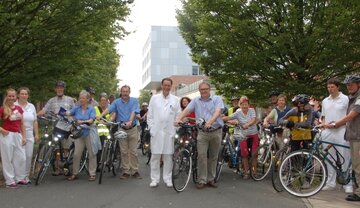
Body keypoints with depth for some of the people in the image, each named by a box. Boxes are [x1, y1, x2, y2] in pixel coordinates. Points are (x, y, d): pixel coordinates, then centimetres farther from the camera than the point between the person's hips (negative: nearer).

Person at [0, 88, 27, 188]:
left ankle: (20, 178, 22)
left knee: (21, 158, 7)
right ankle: (10, 181, 10)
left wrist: (24, 137, 8)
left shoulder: (19, 108, 8)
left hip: (18, 135, 5)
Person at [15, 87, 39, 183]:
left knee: (29, 156, 2)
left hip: (29, 135, 4)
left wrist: (36, 134, 13)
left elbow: (35, 122, 17)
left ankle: (26, 176, 13)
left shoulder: (31, 106, 15)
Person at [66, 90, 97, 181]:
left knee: (92, 154, 2)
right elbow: (69, 113, -11)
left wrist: (82, 122, -32)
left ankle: (92, 174, 10)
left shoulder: (91, 109, -3)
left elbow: (91, 120, -15)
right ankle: (74, 174, 13)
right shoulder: (76, 108, 5)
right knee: (76, 154, 1)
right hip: (79, 133, 2)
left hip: (89, 133, -2)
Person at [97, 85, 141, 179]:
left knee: (133, 151, 3)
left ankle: (135, 171, 12)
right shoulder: (117, 102, 4)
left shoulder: (134, 101, 1)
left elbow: (133, 112, -13)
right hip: (121, 129, 1)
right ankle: (126, 171, 12)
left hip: (132, 129, -1)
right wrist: (100, 116, -28)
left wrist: (130, 121, -31)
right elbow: (108, 109, -10)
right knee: (124, 152, 5)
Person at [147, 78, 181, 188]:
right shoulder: (154, 98, 7)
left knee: (168, 156, 4)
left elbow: (178, 116, 7)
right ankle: (155, 179, 8)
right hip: (156, 132, 0)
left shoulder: (175, 100, 7)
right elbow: (150, 115, 7)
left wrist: (176, 130, -1)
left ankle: (167, 178, 13)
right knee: (155, 156, 1)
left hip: (169, 132, 0)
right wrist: (151, 128, -1)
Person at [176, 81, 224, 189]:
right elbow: (186, 110, -3)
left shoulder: (217, 99, -1)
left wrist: (210, 121, -34)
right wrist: (179, 119, -22)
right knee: (201, 156, -6)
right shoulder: (196, 100, 7)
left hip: (216, 131, -1)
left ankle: (211, 179, 19)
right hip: (202, 132, 1)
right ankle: (202, 180, 1)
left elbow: (218, 112, -16)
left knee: (213, 157, 8)